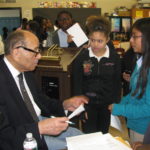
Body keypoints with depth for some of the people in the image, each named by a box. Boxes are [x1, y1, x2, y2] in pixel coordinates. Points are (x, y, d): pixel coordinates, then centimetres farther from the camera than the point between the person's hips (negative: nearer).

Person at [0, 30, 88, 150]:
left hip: (38, 121, 8)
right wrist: (39, 128, -31)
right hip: (21, 136, -8)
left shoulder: (25, 70, -1)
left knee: (79, 136, 9)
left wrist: (64, 105, -1)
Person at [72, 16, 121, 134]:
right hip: (88, 103, -1)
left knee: (103, 135, 16)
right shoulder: (82, 57, -9)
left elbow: (117, 83, 1)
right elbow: (77, 83, -5)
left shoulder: (114, 57, -6)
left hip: (107, 104, 1)